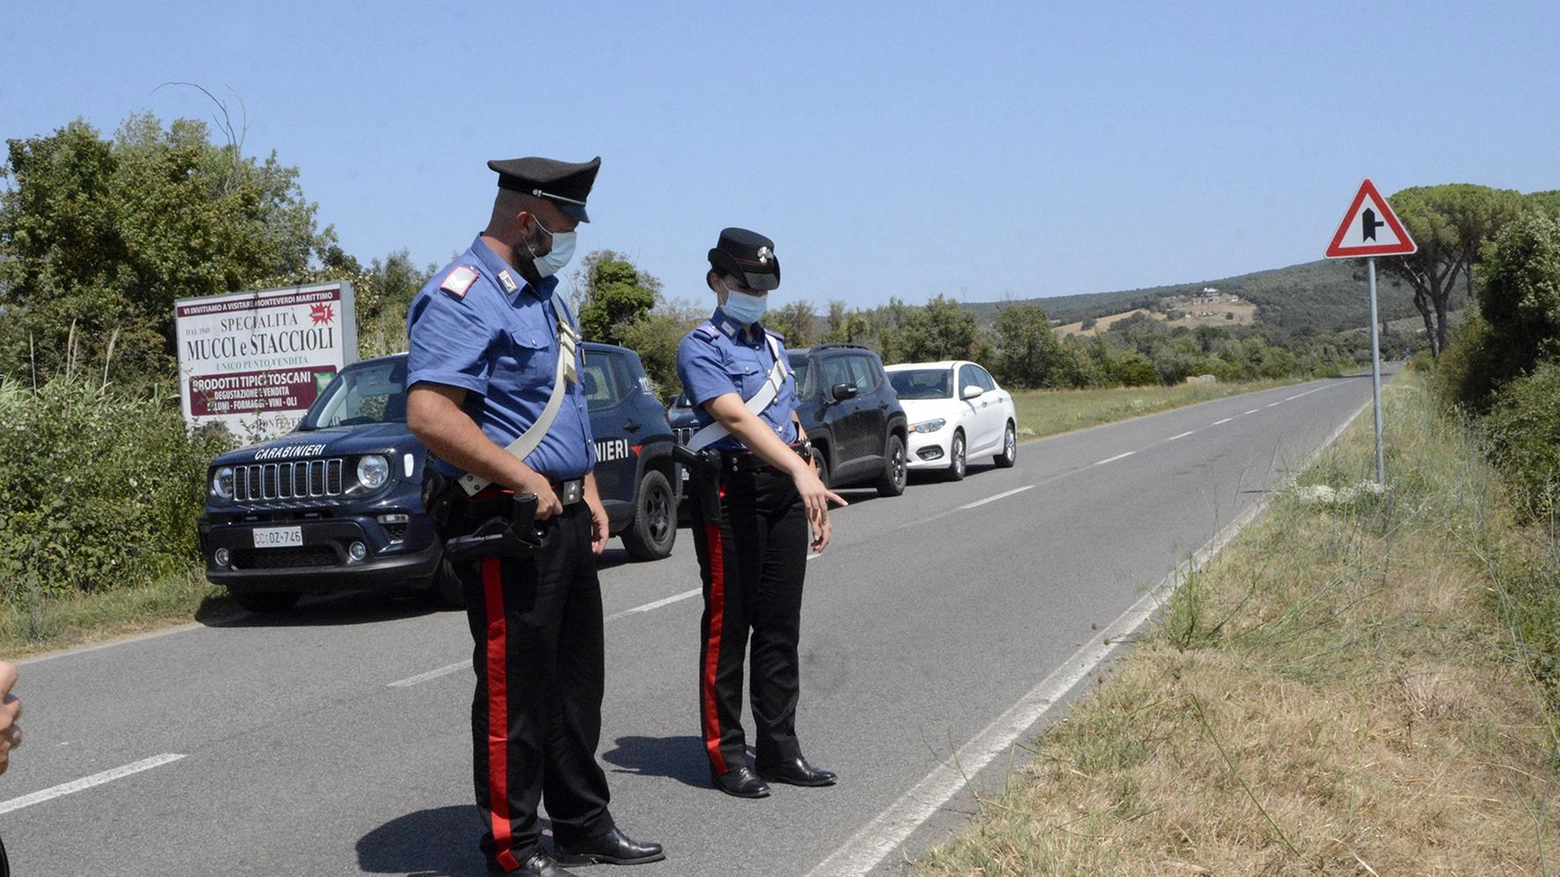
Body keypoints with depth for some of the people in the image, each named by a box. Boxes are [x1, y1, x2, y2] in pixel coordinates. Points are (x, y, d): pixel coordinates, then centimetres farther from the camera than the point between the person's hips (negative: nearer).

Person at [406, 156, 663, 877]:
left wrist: (587, 491, 15)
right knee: (514, 689, -1)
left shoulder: (544, 295, 16)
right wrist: (527, 480, -21)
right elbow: (428, 414, -25)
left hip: (563, 518, 10)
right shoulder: (463, 298, -15)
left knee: (576, 680, 16)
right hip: (507, 523, -9)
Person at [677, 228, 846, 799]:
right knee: (728, 625, -2)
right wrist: (802, 472, -33)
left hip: (787, 492, 7)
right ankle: (726, 755, 6)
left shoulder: (775, 346, 20)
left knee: (781, 625, 10)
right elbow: (737, 418, -21)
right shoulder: (701, 348, -6)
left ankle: (779, 749, 17)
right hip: (732, 490, -7)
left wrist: (816, 502, 16)